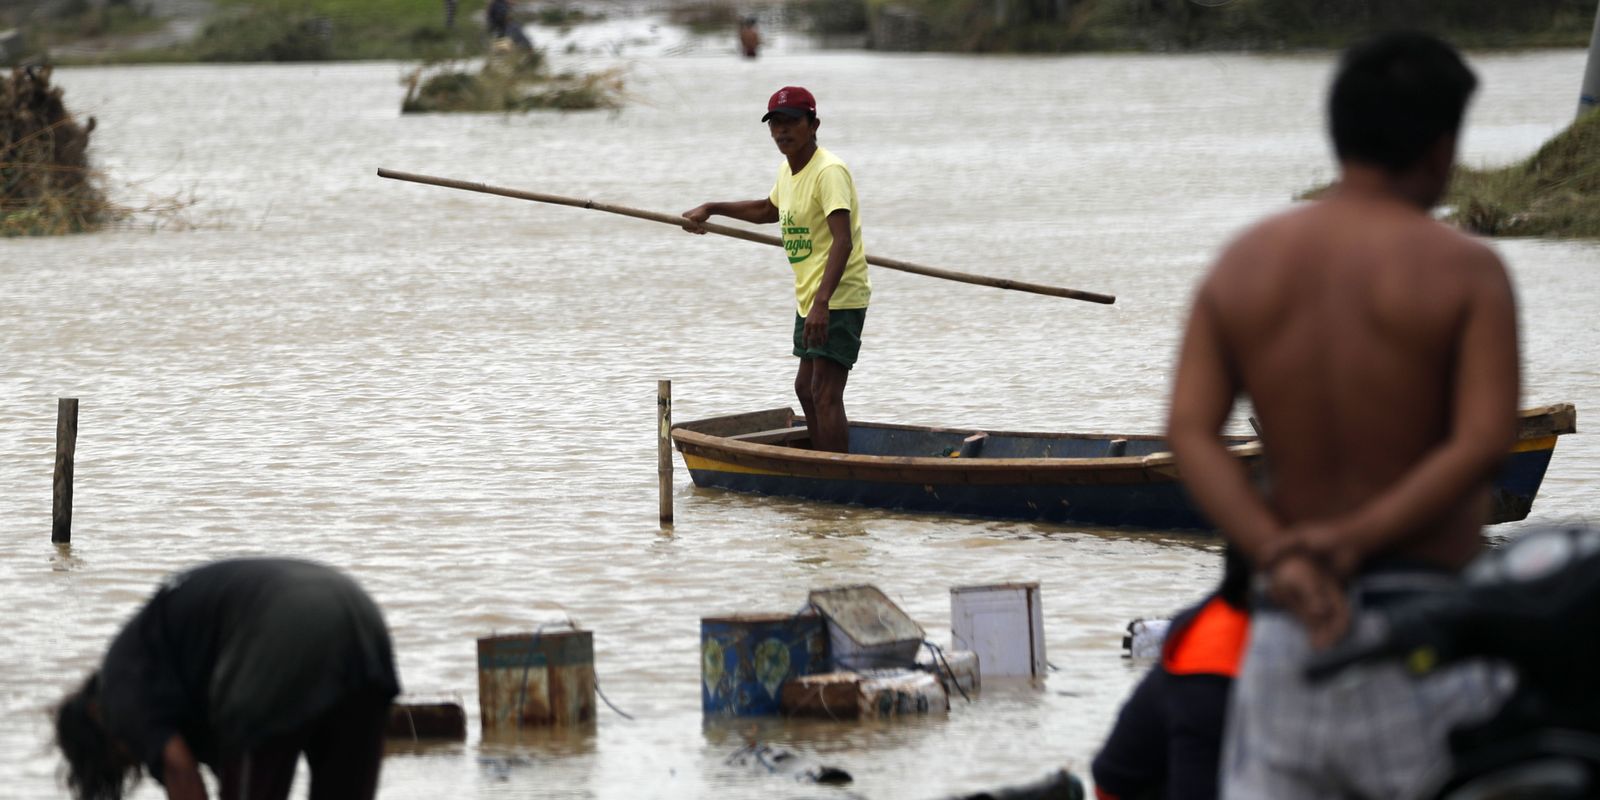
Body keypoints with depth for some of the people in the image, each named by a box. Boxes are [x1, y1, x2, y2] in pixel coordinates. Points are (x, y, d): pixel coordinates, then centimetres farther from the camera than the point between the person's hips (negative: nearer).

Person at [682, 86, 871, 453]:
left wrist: (822, 303, -40)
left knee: (825, 395, -16)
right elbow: (769, 210, 34)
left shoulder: (829, 172, -20)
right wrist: (711, 209, 31)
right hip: (810, 298, 11)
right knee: (806, 388, 20)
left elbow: (843, 241, -31)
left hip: (838, 299, -11)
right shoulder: (789, 170, 10)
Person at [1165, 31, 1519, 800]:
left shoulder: (1244, 262, 7)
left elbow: (1189, 432, -3)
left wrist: (1281, 560, -12)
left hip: (1286, 623, 4)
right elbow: (1483, 442, -17)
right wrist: (1356, 538, -16)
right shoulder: (1465, 270, -5)